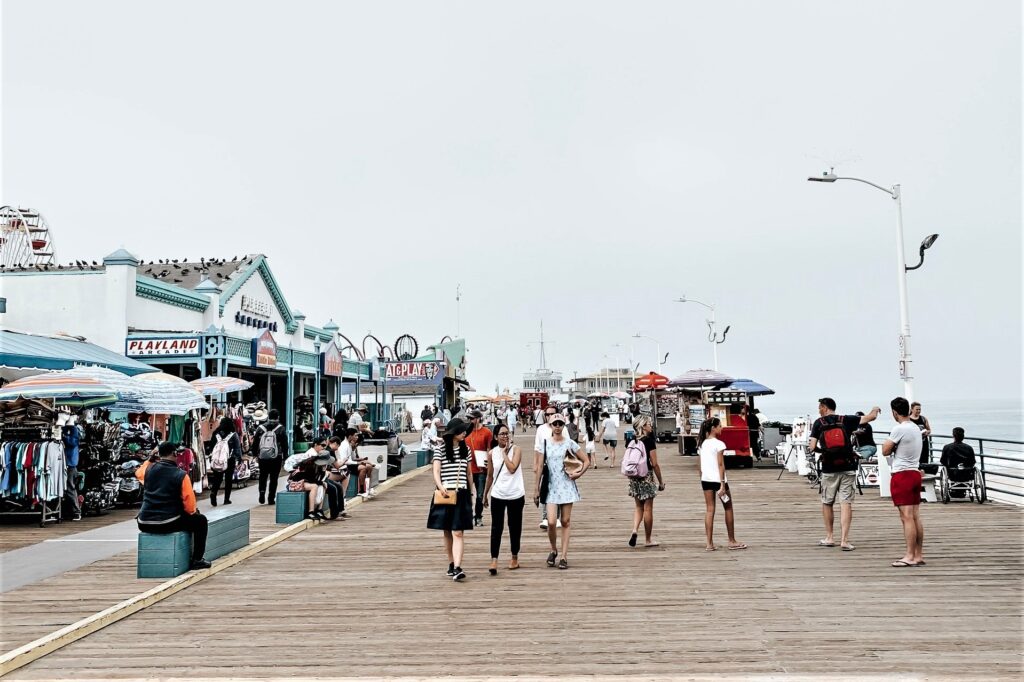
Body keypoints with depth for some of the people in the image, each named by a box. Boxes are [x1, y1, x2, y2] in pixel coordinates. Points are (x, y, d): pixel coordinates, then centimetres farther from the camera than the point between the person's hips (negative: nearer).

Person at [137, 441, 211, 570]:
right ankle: (197, 560, 15)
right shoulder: (181, 475, -10)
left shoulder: (149, 469, 2)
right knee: (200, 520, 17)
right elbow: (190, 506, -9)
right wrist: (192, 512, 13)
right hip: (168, 524, -5)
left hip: (144, 524, 5)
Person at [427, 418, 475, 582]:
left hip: (461, 494, 2)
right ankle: (451, 564, 24)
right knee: (448, 533, 10)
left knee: (458, 533, -8)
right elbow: (436, 471, -10)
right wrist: (440, 487, -28)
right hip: (445, 494, -1)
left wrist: (472, 491, 17)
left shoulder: (466, 449, 9)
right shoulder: (441, 448, -2)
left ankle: (457, 568, -15)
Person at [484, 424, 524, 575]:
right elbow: (490, 476, 12)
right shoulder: (492, 453, 2)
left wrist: (504, 453, -14)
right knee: (496, 528, -3)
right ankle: (494, 560, -4)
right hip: (497, 496, 1)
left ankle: (515, 558, 25)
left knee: (515, 527, 11)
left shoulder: (516, 450, -6)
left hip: (516, 495, -1)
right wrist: (485, 494, 16)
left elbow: (512, 468, -21)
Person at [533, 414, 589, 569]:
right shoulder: (545, 443, 3)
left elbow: (586, 461, 7)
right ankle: (553, 550, 16)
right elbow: (539, 466, 5)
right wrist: (536, 488, 4)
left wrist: (579, 474, -7)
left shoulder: (570, 444, 1)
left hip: (567, 486, 0)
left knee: (565, 521, 3)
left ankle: (564, 556, 11)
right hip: (550, 487, 0)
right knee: (551, 522, -9)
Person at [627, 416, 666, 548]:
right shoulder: (649, 441, -12)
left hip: (634, 477, 5)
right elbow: (654, 464, -12)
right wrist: (661, 482, -4)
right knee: (648, 509, 5)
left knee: (638, 506, 17)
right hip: (647, 476, -5)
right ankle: (648, 540, 14)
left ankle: (635, 530, -4)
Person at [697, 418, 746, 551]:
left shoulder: (702, 444, 8)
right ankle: (732, 541, 19)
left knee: (709, 510, 6)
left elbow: (699, 464, 10)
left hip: (706, 479, 6)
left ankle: (709, 543, 3)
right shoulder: (719, 444, -12)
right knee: (728, 509, 11)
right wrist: (722, 485, -15)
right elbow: (721, 465, -15)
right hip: (717, 479, -6)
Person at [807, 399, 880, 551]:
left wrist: (813, 447, 16)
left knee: (827, 503, 15)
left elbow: (812, 447, -8)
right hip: (848, 468, 0)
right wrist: (875, 410, 22)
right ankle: (844, 540, -6)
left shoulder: (818, 423, -1)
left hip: (829, 470, 0)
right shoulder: (846, 420, 1)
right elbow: (871, 417, 0)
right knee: (846, 503, 0)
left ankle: (829, 537, 22)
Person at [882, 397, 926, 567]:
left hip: (902, 475, -9)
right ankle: (919, 555, 13)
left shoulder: (899, 429, -14)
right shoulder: (916, 428, 13)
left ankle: (910, 557, -6)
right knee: (916, 517, 10)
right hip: (915, 473, 9)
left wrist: (889, 444, 7)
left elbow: (885, 451, -9)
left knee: (907, 517, -7)